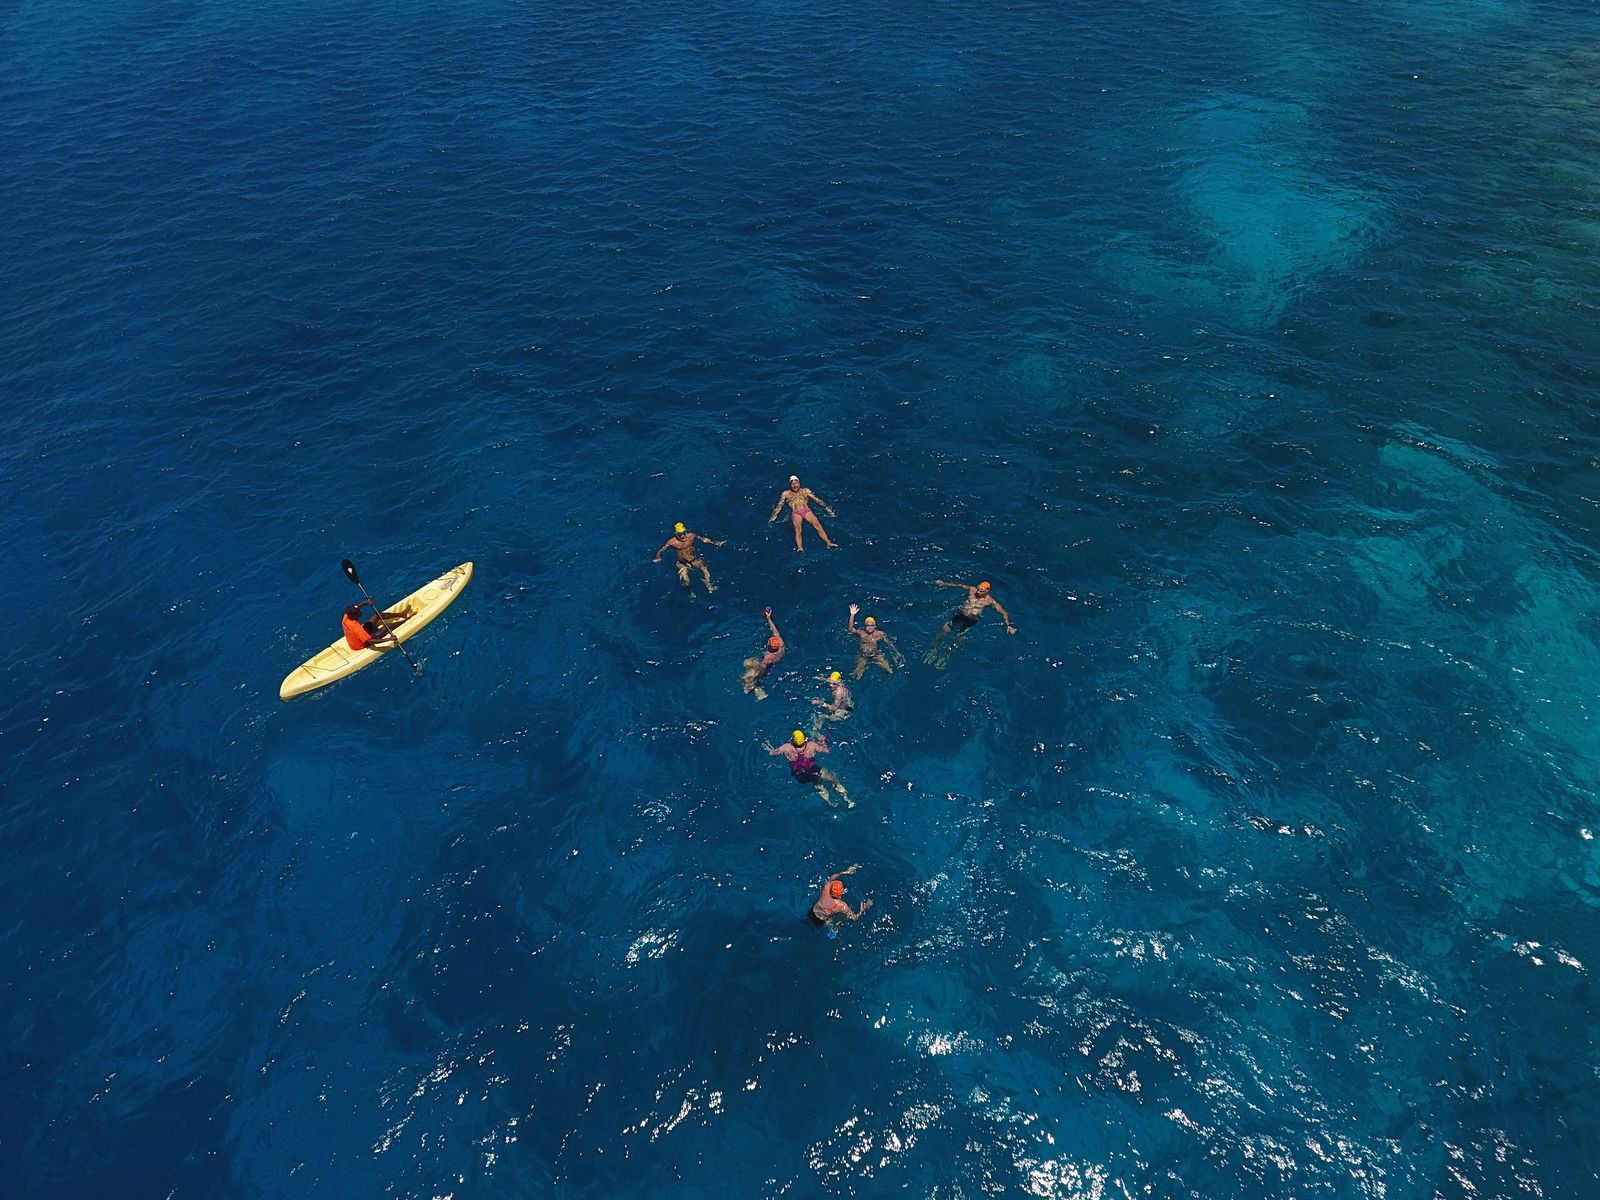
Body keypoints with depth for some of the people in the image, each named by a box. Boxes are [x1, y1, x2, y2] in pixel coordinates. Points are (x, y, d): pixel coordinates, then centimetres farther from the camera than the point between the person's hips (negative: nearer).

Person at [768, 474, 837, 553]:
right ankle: (799, 548, -54)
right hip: (795, 513, -1)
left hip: (807, 510, 1)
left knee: (818, 525, -25)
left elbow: (817, 499, 18)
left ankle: (828, 543, -40)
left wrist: (826, 507, 8)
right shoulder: (786, 494, 21)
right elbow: (779, 505, 14)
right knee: (797, 529, -31)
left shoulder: (805, 491, 23)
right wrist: (774, 516, -1)